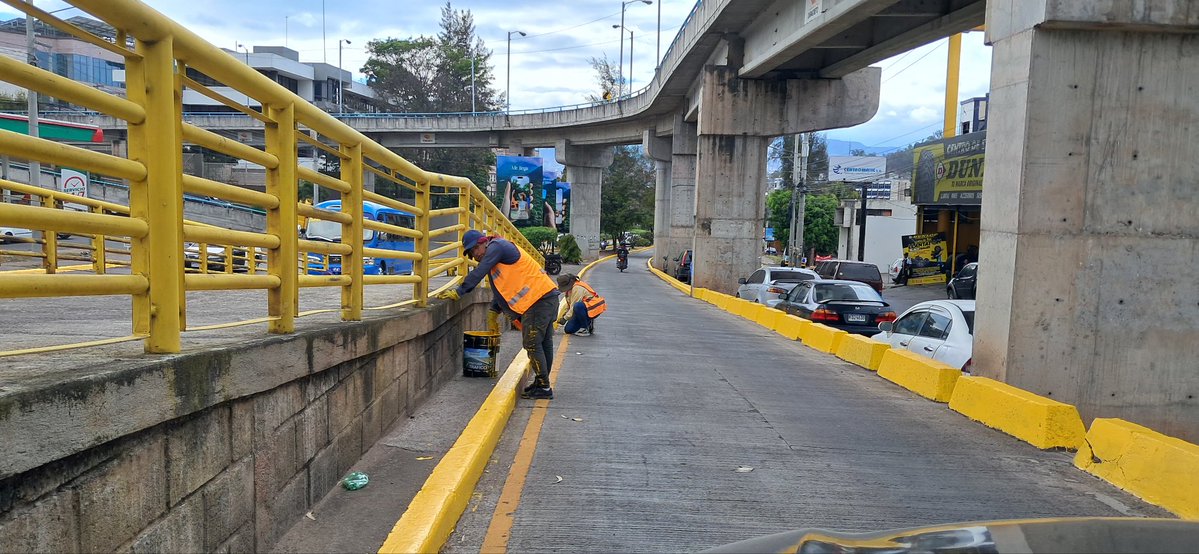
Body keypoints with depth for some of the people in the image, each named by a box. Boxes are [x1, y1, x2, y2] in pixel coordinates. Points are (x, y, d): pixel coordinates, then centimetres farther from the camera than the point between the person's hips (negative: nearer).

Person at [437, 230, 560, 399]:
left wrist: (458, 293, -5)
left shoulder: (497, 246, -6)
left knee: (532, 344, -6)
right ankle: (542, 383, 23)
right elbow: (501, 289, 25)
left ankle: (543, 387, -1)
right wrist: (493, 312, 17)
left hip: (538, 300, -10)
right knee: (544, 343, 14)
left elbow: (478, 273, -11)